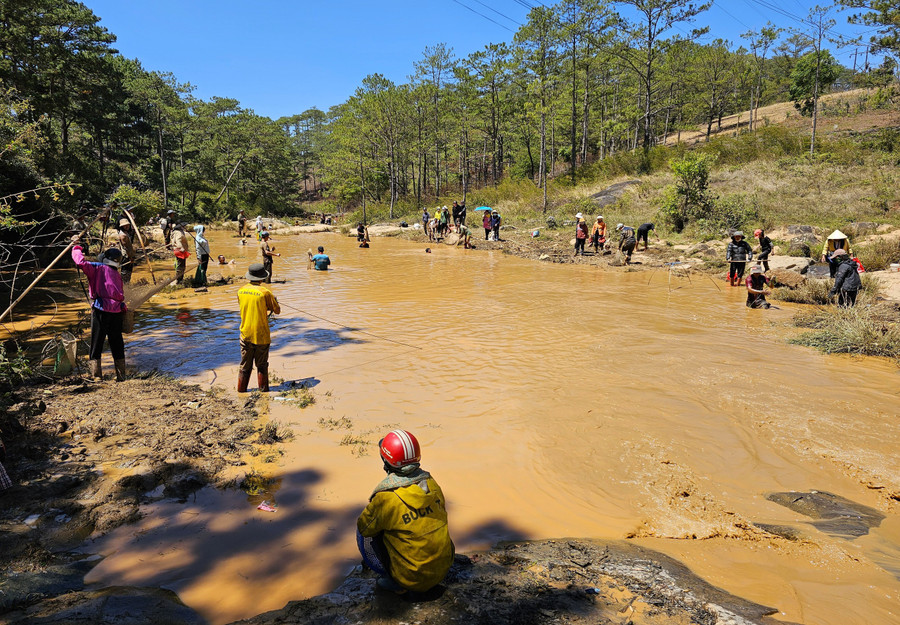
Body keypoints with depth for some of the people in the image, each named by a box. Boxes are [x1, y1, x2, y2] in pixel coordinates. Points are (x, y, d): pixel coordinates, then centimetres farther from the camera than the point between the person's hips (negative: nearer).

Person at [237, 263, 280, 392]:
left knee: (245, 366, 14)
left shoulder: (241, 291, 1)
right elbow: (277, 311, -7)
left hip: (245, 335, 4)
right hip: (261, 336, -4)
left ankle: (241, 390, 19)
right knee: (262, 365, 8)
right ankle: (263, 390, 13)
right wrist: (274, 300, 14)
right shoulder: (265, 292, -15)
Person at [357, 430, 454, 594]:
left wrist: (374, 510, 15)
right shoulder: (431, 484, -7)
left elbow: (364, 527, -7)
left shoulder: (386, 499, -24)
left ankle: (395, 581, 4)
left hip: (412, 579, -5)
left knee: (364, 533, 6)